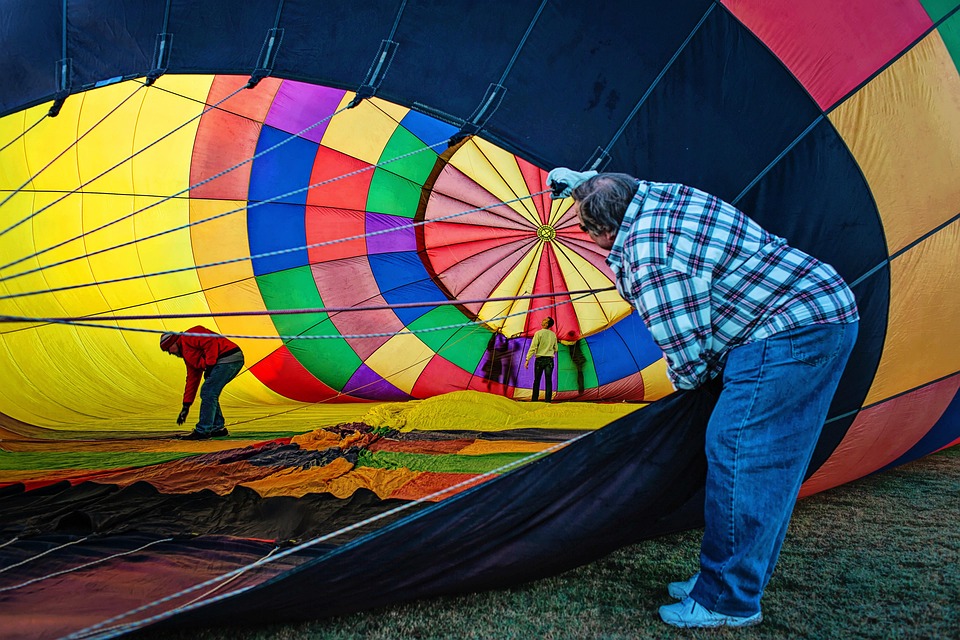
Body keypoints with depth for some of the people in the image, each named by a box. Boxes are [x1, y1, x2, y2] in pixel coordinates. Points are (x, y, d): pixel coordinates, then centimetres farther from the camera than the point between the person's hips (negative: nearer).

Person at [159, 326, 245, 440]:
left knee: (208, 393, -8)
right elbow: (192, 379, 29)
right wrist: (186, 406, 28)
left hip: (228, 358, -10)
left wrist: (209, 366, -16)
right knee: (209, 394, 16)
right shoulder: (187, 354, 28)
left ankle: (202, 431, -3)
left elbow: (211, 342, -16)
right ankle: (218, 428, 21)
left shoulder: (188, 337, 0)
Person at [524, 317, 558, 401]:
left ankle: (534, 400, 6)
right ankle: (548, 400, -4)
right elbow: (555, 349, 15)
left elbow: (533, 347, -11)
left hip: (540, 359, -3)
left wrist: (527, 359, -10)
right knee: (548, 381, 0)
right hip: (550, 360, 3)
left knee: (537, 381, 4)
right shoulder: (553, 335, 8)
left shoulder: (538, 333, -6)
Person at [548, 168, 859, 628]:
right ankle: (730, 582, 24)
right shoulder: (658, 195, 8)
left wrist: (685, 381, 5)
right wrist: (584, 181, 45)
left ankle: (728, 603, 2)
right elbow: (626, 189, 35)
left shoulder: (650, 262, -21)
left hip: (792, 329, -11)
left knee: (734, 452, -9)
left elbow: (689, 358, -16)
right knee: (768, 461, 13)